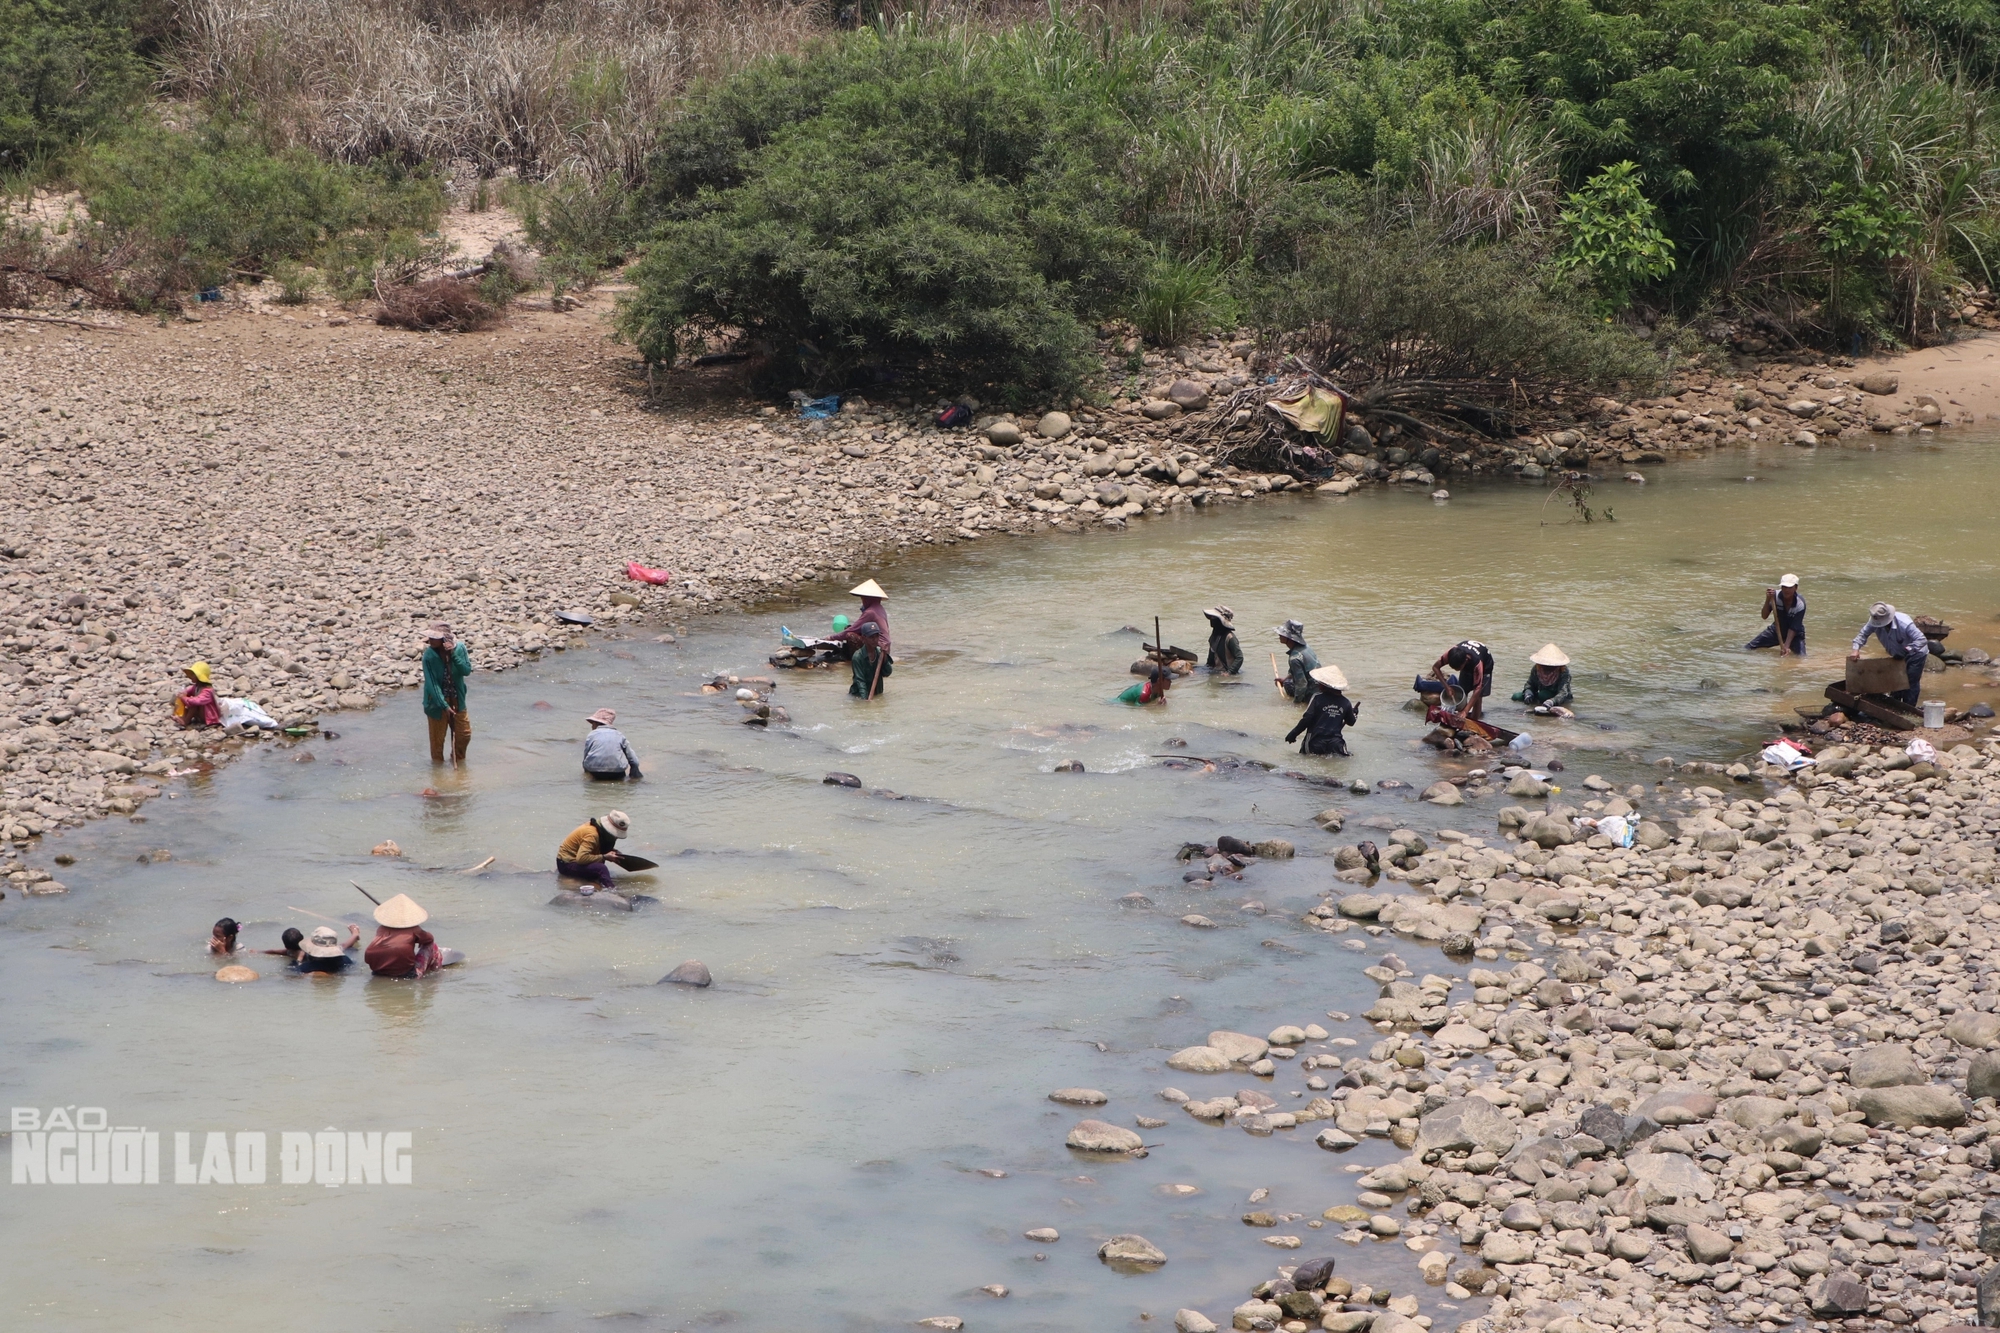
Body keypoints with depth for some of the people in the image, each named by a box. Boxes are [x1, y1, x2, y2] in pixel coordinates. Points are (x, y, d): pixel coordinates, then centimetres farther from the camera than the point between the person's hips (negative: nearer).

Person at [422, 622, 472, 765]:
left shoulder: (459, 648, -12)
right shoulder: (429, 655, -21)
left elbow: (467, 670, -20)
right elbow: (431, 683, -21)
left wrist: (454, 655, -32)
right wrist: (444, 705, -26)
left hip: (457, 700, 3)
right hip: (437, 701, -3)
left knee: (464, 734, 12)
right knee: (437, 737, 8)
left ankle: (458, 758, 37)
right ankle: (437, 762, 30)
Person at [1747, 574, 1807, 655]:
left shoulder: (1800, 604, -28)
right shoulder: (1776, 595, -21)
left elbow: (1793, 628, -28)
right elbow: (1764, 616, -23)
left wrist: (1786, 646, -37)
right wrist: (1768, 600, -38)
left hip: (1795, 634, -3)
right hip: (1777, 630, 3)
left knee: (1801, 657, -25)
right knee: (1747, 648, -1)